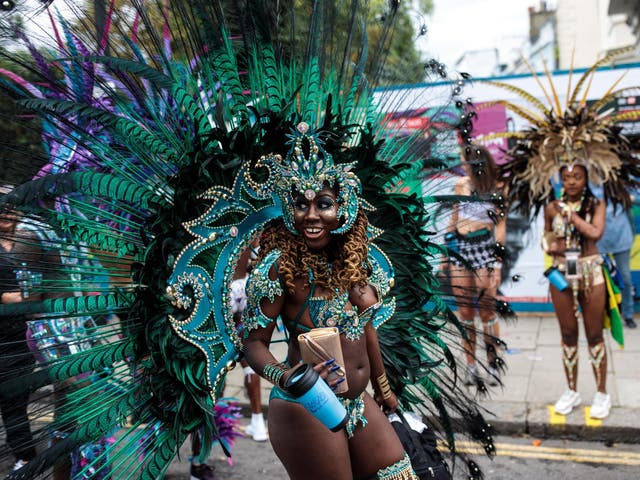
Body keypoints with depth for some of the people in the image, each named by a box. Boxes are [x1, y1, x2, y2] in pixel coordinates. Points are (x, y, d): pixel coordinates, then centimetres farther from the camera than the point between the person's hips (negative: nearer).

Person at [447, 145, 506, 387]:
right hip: (460, 248, 4)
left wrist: (497, 264, -8)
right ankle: (471, 365, 11)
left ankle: (493, 363, 9)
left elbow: (500, 225, -3)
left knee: (486, 309, -3)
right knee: (465, 311, 4)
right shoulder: (461, 185, 11)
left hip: (484, 247, -4)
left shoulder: (495, 191, -2)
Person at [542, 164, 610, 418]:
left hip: (590, 273, -2)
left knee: (594, 335, 5)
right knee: (568, 334, 10)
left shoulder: (596, 204, -2)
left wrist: (569, 213, -14)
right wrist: (549, 246, -5)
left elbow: (596, 232, -19)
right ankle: (572, 391, 23)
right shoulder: (552, 207, 3)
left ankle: (602, 393, 19)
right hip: (561, 274, 2)